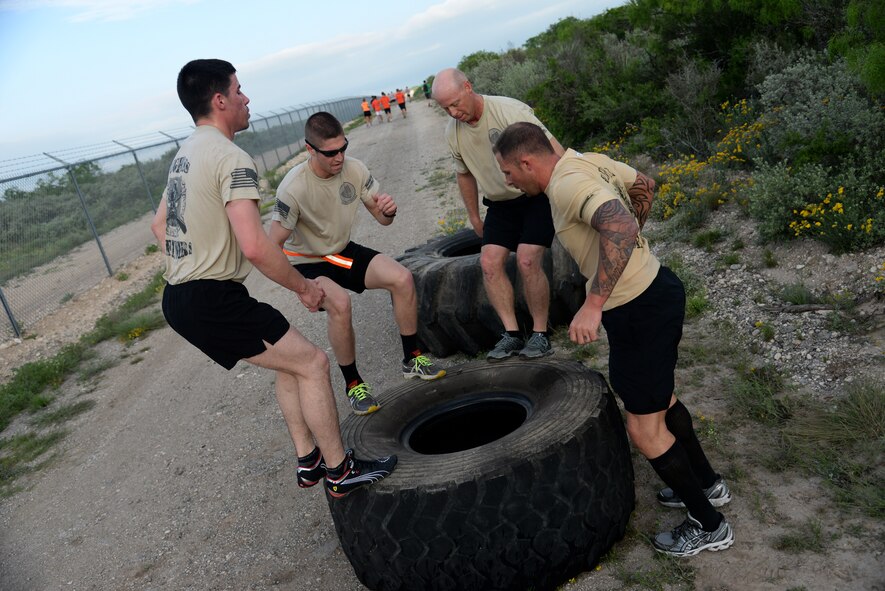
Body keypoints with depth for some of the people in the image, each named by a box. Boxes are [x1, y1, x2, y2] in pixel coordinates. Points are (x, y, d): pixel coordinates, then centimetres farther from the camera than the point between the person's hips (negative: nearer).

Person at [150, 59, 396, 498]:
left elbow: (159, 225, 25)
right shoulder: (232, 159, -17)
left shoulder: (184, 154, 15)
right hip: (212, 301, -10)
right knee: (311, 363, -1)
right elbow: (255, 247, -26)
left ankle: (308, 461, 26)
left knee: (290, 360, 19)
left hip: (180, 299, 10)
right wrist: (304, 288, -13)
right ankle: (340, 471, 10)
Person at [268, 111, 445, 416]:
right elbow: (274, 247, -21)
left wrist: (388, 211, -27)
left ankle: (412, 359, 3)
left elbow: (382, 218, -3)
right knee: (339, 303, -34)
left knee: (402, 278, -16)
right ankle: (353, 384, -11)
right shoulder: (293, 188, -28)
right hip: (306, 263, -5)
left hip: (343, 252, 5)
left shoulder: (355, 169, -13)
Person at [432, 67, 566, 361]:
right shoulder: (453, 131, -2)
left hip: (536, 195, -6)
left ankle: (540, 334, -2)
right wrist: (474, 217, 19)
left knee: (527, 261, -18)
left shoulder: (509, 111, -23)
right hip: (500, 203, 6)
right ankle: (512, 334, -1)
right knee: (489, 261, -9)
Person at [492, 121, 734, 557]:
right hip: (658, 288, 10)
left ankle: (708, 526, 22)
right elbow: (643, 185, 21)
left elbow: (620, 226, -41)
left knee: (644, 427, 4)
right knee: (660, 398, 28)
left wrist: (594, 304, -40)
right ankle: (707, 483, 46)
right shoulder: (588, 161, 6)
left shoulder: (567, 185, -23)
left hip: (638, 311, -10)